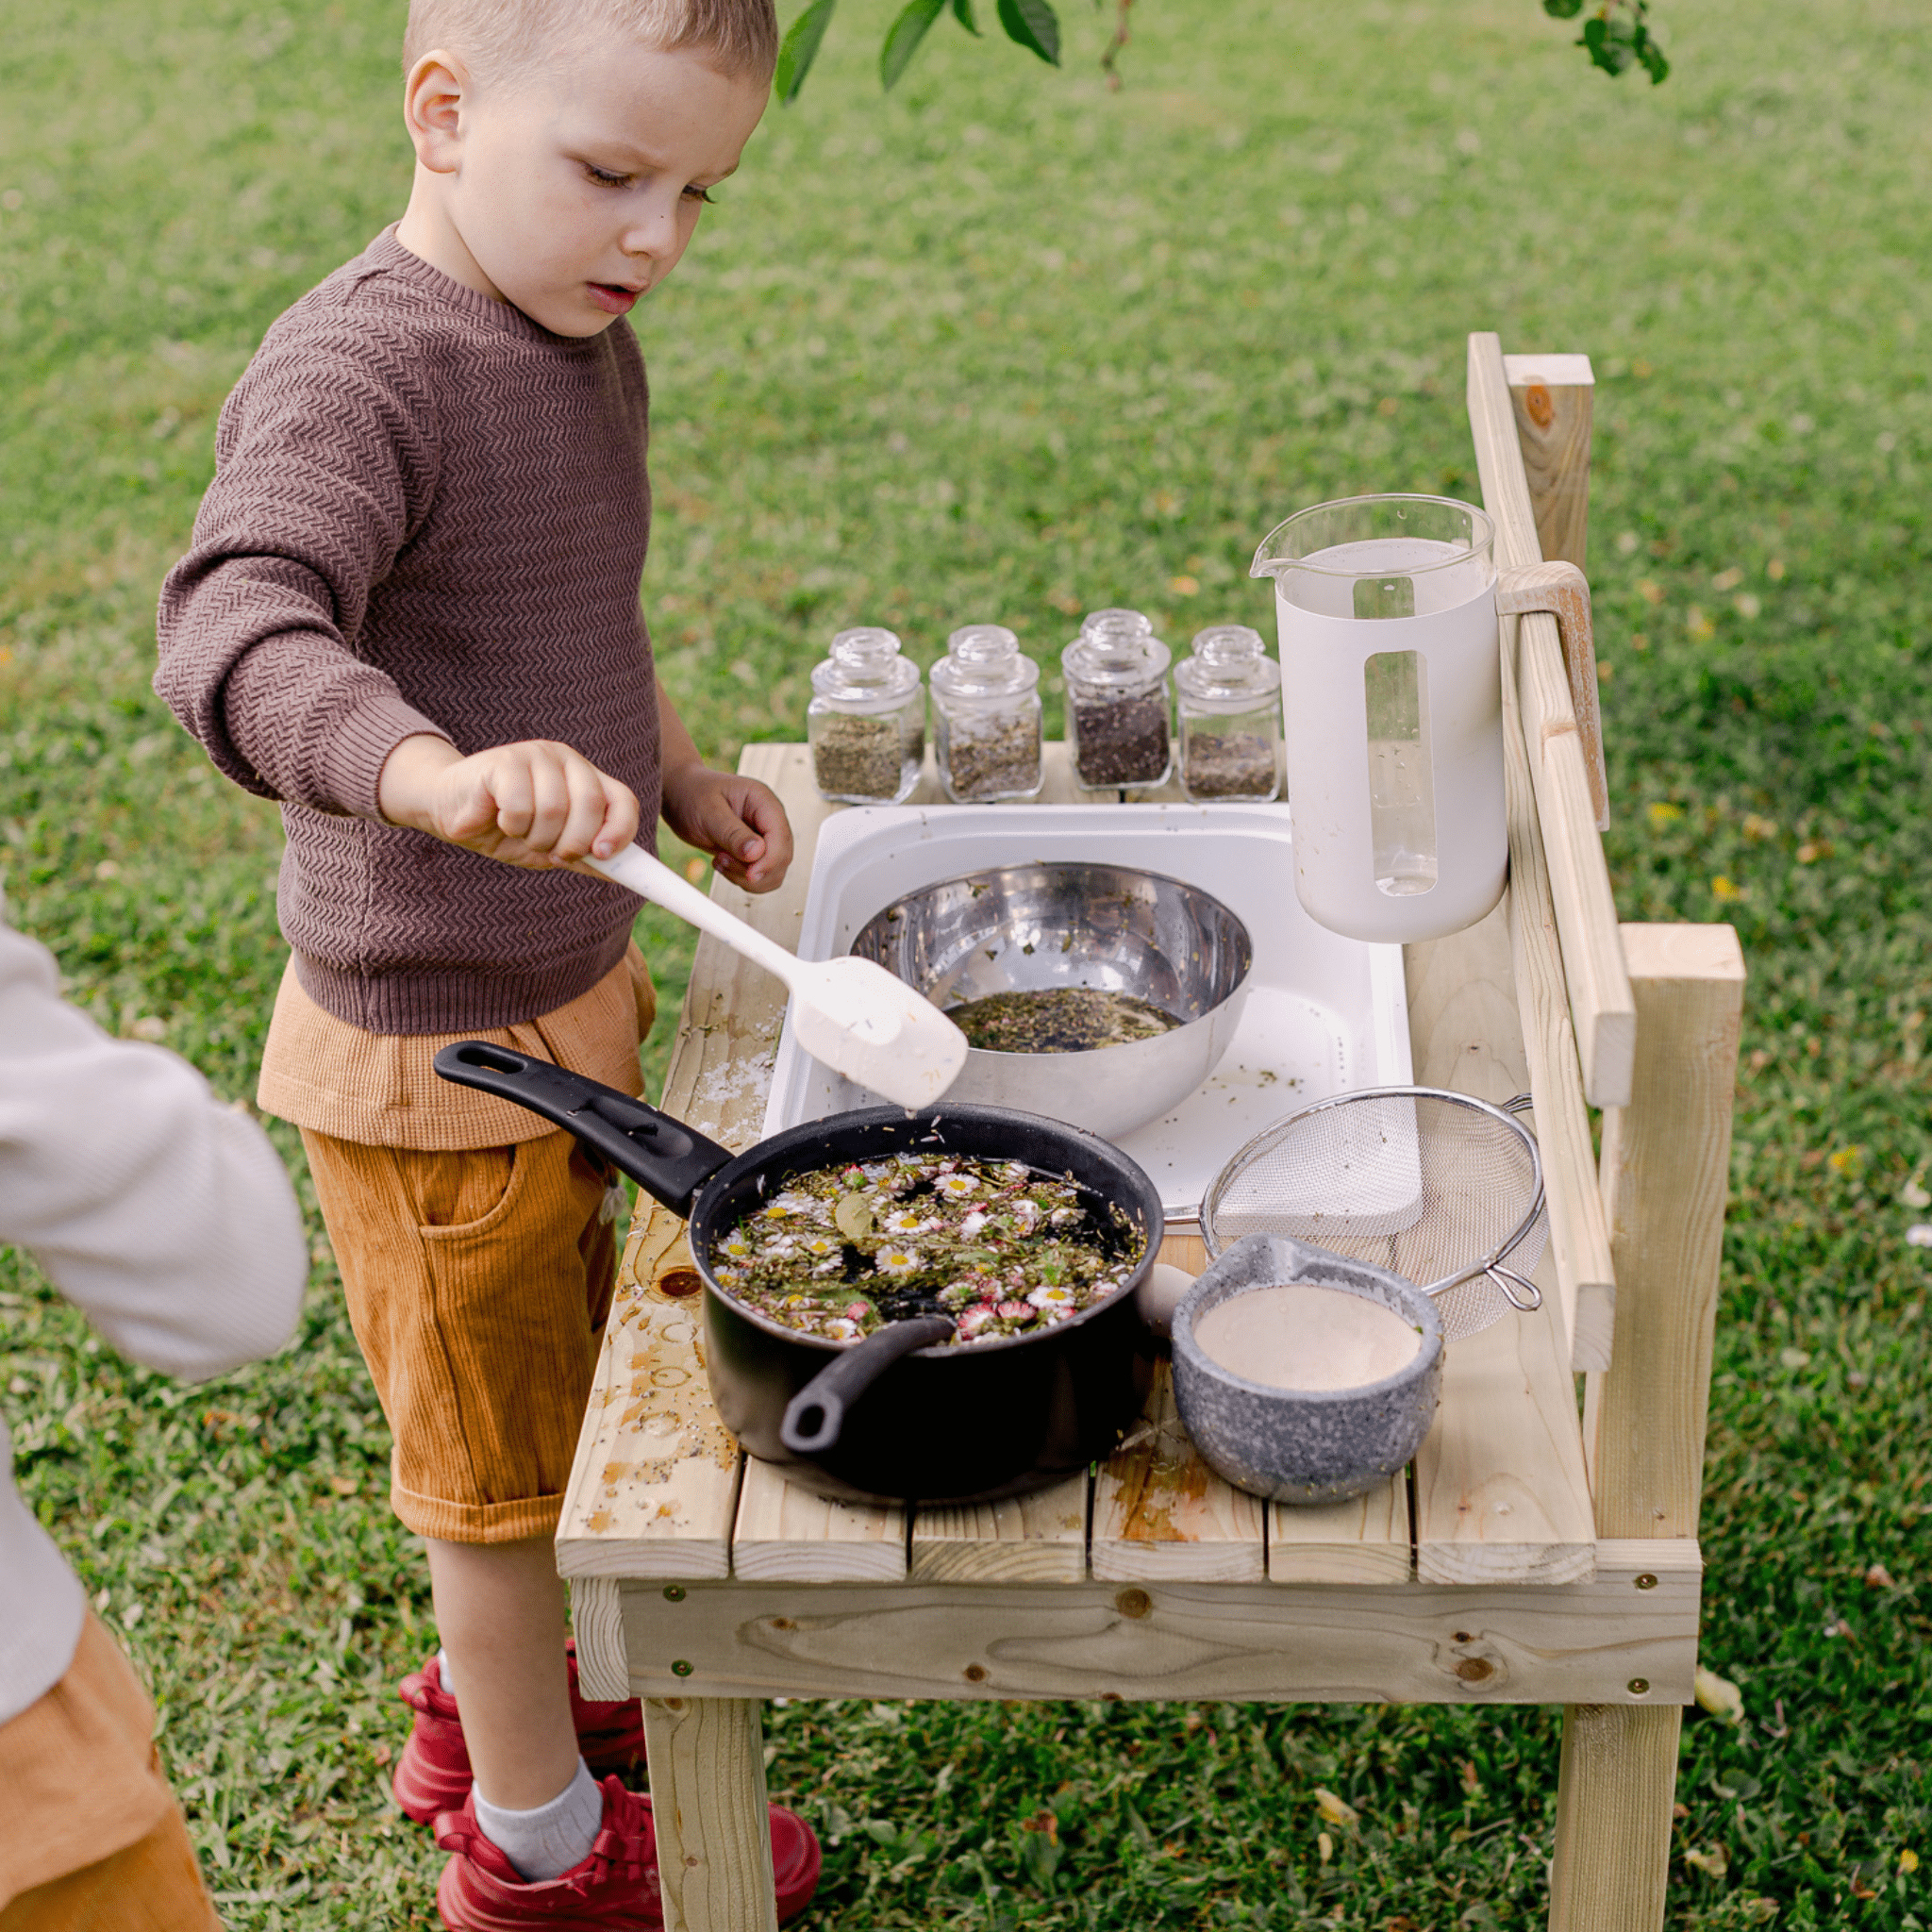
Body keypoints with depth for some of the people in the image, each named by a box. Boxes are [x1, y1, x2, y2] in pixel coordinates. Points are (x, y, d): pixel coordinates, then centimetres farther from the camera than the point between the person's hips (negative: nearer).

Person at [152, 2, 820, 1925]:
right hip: (435, 1049, -9)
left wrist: (683, 777, 6)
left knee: (561, 1383, 26)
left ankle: (488, 1702, 50)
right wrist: (439, 776, -60)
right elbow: (237, 631, -43)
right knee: (504, 1452, 10)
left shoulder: (578, 345, 5)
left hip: (574, 985, 9)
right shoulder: (356, 373, -25)